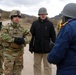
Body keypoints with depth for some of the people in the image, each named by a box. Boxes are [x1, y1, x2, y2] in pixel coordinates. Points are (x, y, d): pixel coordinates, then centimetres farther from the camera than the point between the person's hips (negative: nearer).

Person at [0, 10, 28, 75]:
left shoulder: (22, 29, 9)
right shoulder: (6, 27, -4)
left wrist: (22, 40, -16)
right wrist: (14, 39, -24)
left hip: (19, 53, 4)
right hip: (9, 53, -4)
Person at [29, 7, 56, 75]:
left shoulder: (50, 24, -1)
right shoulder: (35, 23, 3)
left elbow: (53, 36, -1)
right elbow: (31, 36, 3)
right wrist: (31, 46, 0)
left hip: (47, 48, -2)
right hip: (37, 48, 2)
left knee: (47, 65, 8)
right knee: (37, 64, 13)